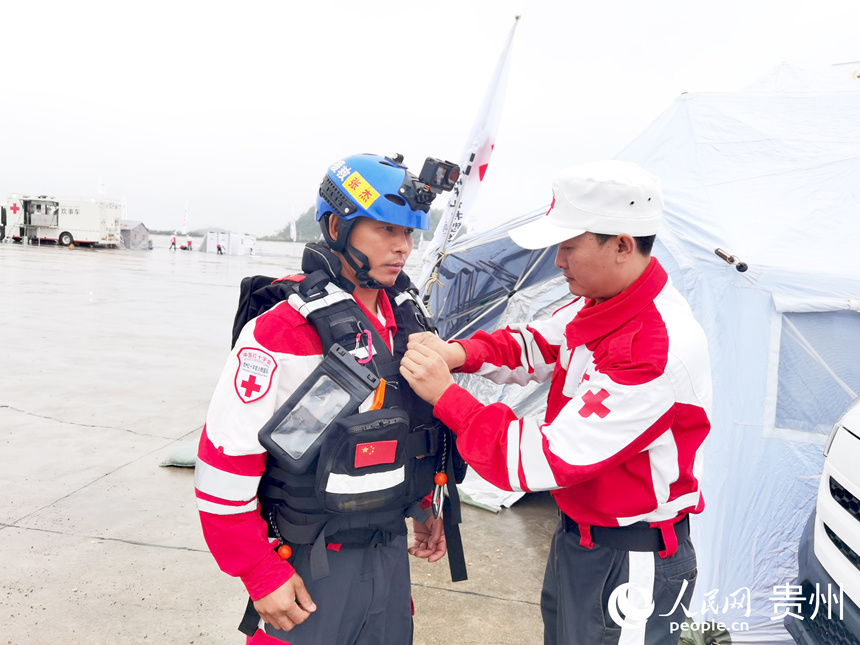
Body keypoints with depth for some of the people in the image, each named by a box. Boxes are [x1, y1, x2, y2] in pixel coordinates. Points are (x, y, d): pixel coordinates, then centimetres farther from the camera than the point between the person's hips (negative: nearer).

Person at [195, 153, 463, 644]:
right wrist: (263, 578, -14)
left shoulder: (409, 320, 1)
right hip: (311, 569, -6)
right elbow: (225, 461, -19)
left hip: (392, 553, 6)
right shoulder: (283, 332, -21)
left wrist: (425, 509, 15)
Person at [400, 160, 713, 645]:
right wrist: (462, 354, -10)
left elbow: (544, 459, -31)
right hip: (577, 533, 8)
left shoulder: (660, 349, -33)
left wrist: (445, 395, -25)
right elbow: (536, 345, 9)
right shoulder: (603, 303, -4)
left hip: (630, 565, -8)